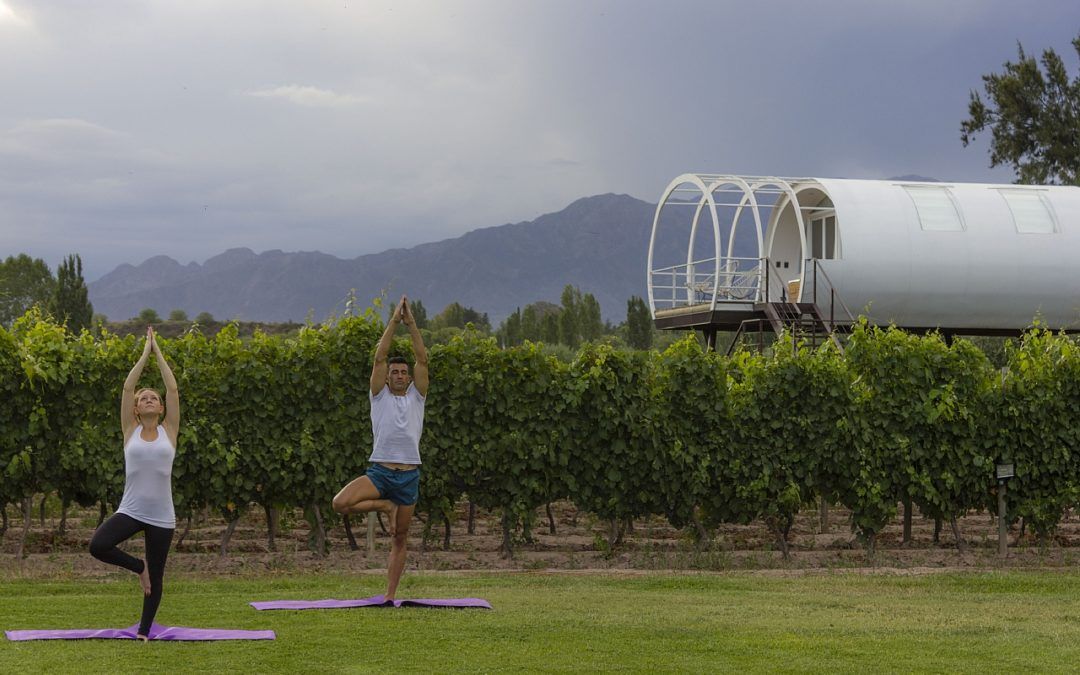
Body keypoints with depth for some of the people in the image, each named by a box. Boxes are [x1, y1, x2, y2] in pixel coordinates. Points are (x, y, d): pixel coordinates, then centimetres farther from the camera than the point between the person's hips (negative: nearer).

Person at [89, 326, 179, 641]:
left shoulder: (168, 431, 5)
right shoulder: (131, 431, 4)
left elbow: (173, 389, 1)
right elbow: (128, 386, 2)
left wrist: (158, 352, 7)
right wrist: (145, 352, 7)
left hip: (161, 516, 0)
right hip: (131, 510, 0)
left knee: (155, 578, 6)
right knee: (97, 546, -25)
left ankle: (144, 632, 23)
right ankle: (138, 567, 4)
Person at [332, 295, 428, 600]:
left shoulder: (416, 396, 13)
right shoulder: (379, 396, 9)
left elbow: (422, 359, 4)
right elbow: (379, 358, 1)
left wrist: (411, 323, 1)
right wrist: (394, 322, -1)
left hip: (409, 475, 1)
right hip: (379, 470, -1)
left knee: (399, 539, 4)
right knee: (341, 503, -25)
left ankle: (390, 595, 10)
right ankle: (385, 506, 0)